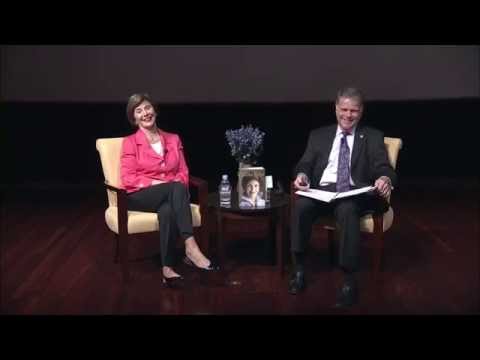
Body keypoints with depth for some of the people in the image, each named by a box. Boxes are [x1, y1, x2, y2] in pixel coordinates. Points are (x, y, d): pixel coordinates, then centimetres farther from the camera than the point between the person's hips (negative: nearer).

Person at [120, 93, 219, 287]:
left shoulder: (173, 139, 14)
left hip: (170, 196, 3)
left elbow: (183, 172, 10)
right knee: (176, 189, -36)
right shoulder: (130, 142, 3)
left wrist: (177, 185, -13)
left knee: (167, 210, -38)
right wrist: (157, 183, -18)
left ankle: (167, 268, -40)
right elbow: (128, 179, -5)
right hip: (139, 197, -2)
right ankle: (191, 247, -45)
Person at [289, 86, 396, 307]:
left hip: (355, 194, -2)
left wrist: (385, 178, -23)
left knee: (347, 209, -38)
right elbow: (305, 164, 12)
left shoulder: (373, 137, 16)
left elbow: (383, 167, 3)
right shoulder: (319, 135, 22)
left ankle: (349, 280, -31)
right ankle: (299, 268, -17)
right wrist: (301, 174, -14)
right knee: (301, 205, -32)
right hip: (322, 191, 2)